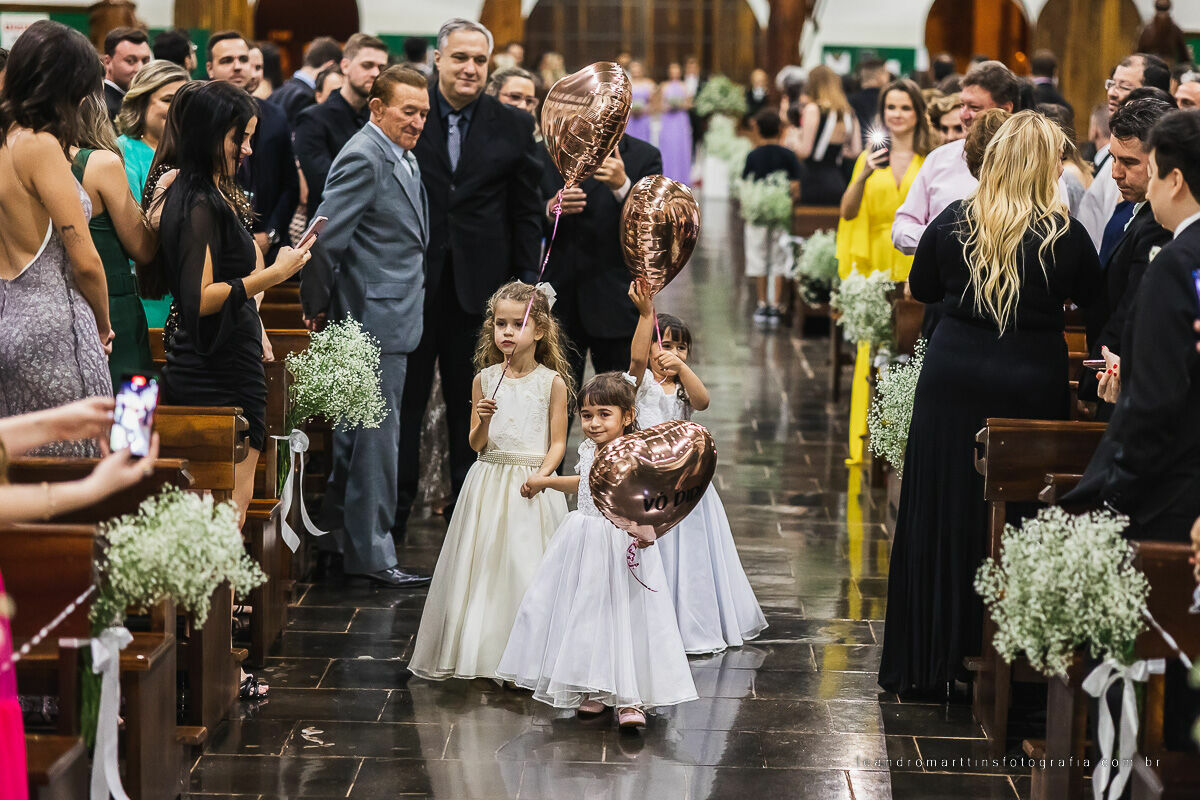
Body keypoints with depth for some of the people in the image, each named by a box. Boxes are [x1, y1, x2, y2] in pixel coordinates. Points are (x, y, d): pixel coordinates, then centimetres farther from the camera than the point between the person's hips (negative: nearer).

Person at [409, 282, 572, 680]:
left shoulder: (552, 382, -1)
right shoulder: (485, 380, 5)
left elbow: (557, 442, -2)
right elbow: (476, 444, 6)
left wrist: (541, 475, -18)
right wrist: (483, 420, -14)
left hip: (532, 486, -3)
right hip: (488, 483, 3)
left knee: (526, 566, -4)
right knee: (483, 564, 5)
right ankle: (479, 651, 17)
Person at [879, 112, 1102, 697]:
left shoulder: (953, 222, -4)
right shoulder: (1063, 234, -11)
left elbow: (921, 290, 11)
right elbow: (1091, 296, 7)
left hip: (953, 380, 2)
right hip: (1030, 385, -2)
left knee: (939, 516, 10)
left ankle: (925, 663, 16)